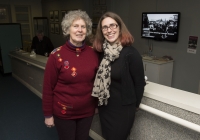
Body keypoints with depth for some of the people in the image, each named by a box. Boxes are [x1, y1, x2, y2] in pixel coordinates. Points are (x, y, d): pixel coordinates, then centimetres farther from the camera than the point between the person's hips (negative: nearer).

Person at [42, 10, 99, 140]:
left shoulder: (93, 53, -5)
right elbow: (48, 87, -9)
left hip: (87, 111, 3)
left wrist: (96, 104, 10)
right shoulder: (57, 55, -14)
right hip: (63, 113, -3)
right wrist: (48, 114, -5)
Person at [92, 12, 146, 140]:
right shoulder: (102, 51, -3)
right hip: (104, 107, 5)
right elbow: (100, 79, 6)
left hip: (123, 109, -5)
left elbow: (140, 83, -11)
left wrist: (134, 105, 0)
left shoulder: (131, 53, -19)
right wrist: (99, 102, 9)